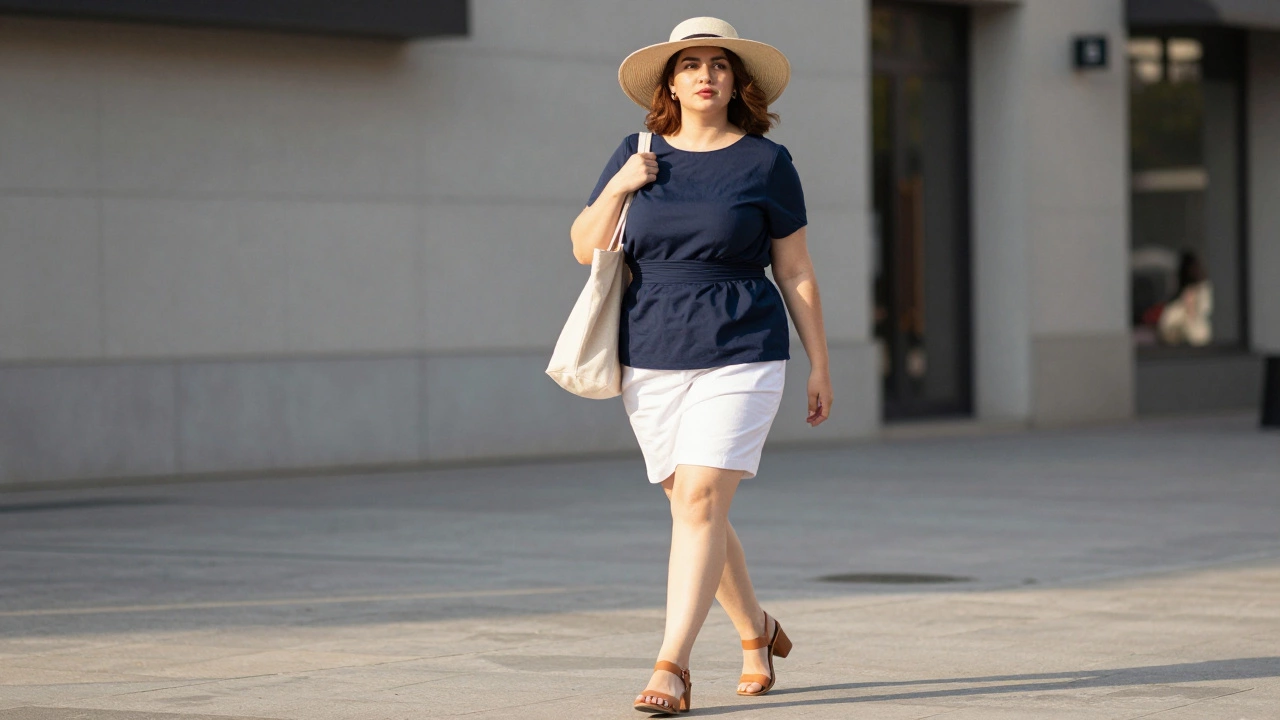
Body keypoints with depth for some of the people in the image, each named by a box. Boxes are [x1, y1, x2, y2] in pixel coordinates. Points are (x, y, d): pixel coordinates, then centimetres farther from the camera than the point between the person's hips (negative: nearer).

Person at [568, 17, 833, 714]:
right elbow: (585, 247, 10)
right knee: (691, 507, 10)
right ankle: (755, 631, 32)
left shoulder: (765, 162, 1)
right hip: (651, 360, 4)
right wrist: (617, 189, -7)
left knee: (701, 500, -15)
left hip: (740, 356, -4)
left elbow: (796, 273, 5)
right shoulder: (637, 155, 8)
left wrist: (820, 364, 5)